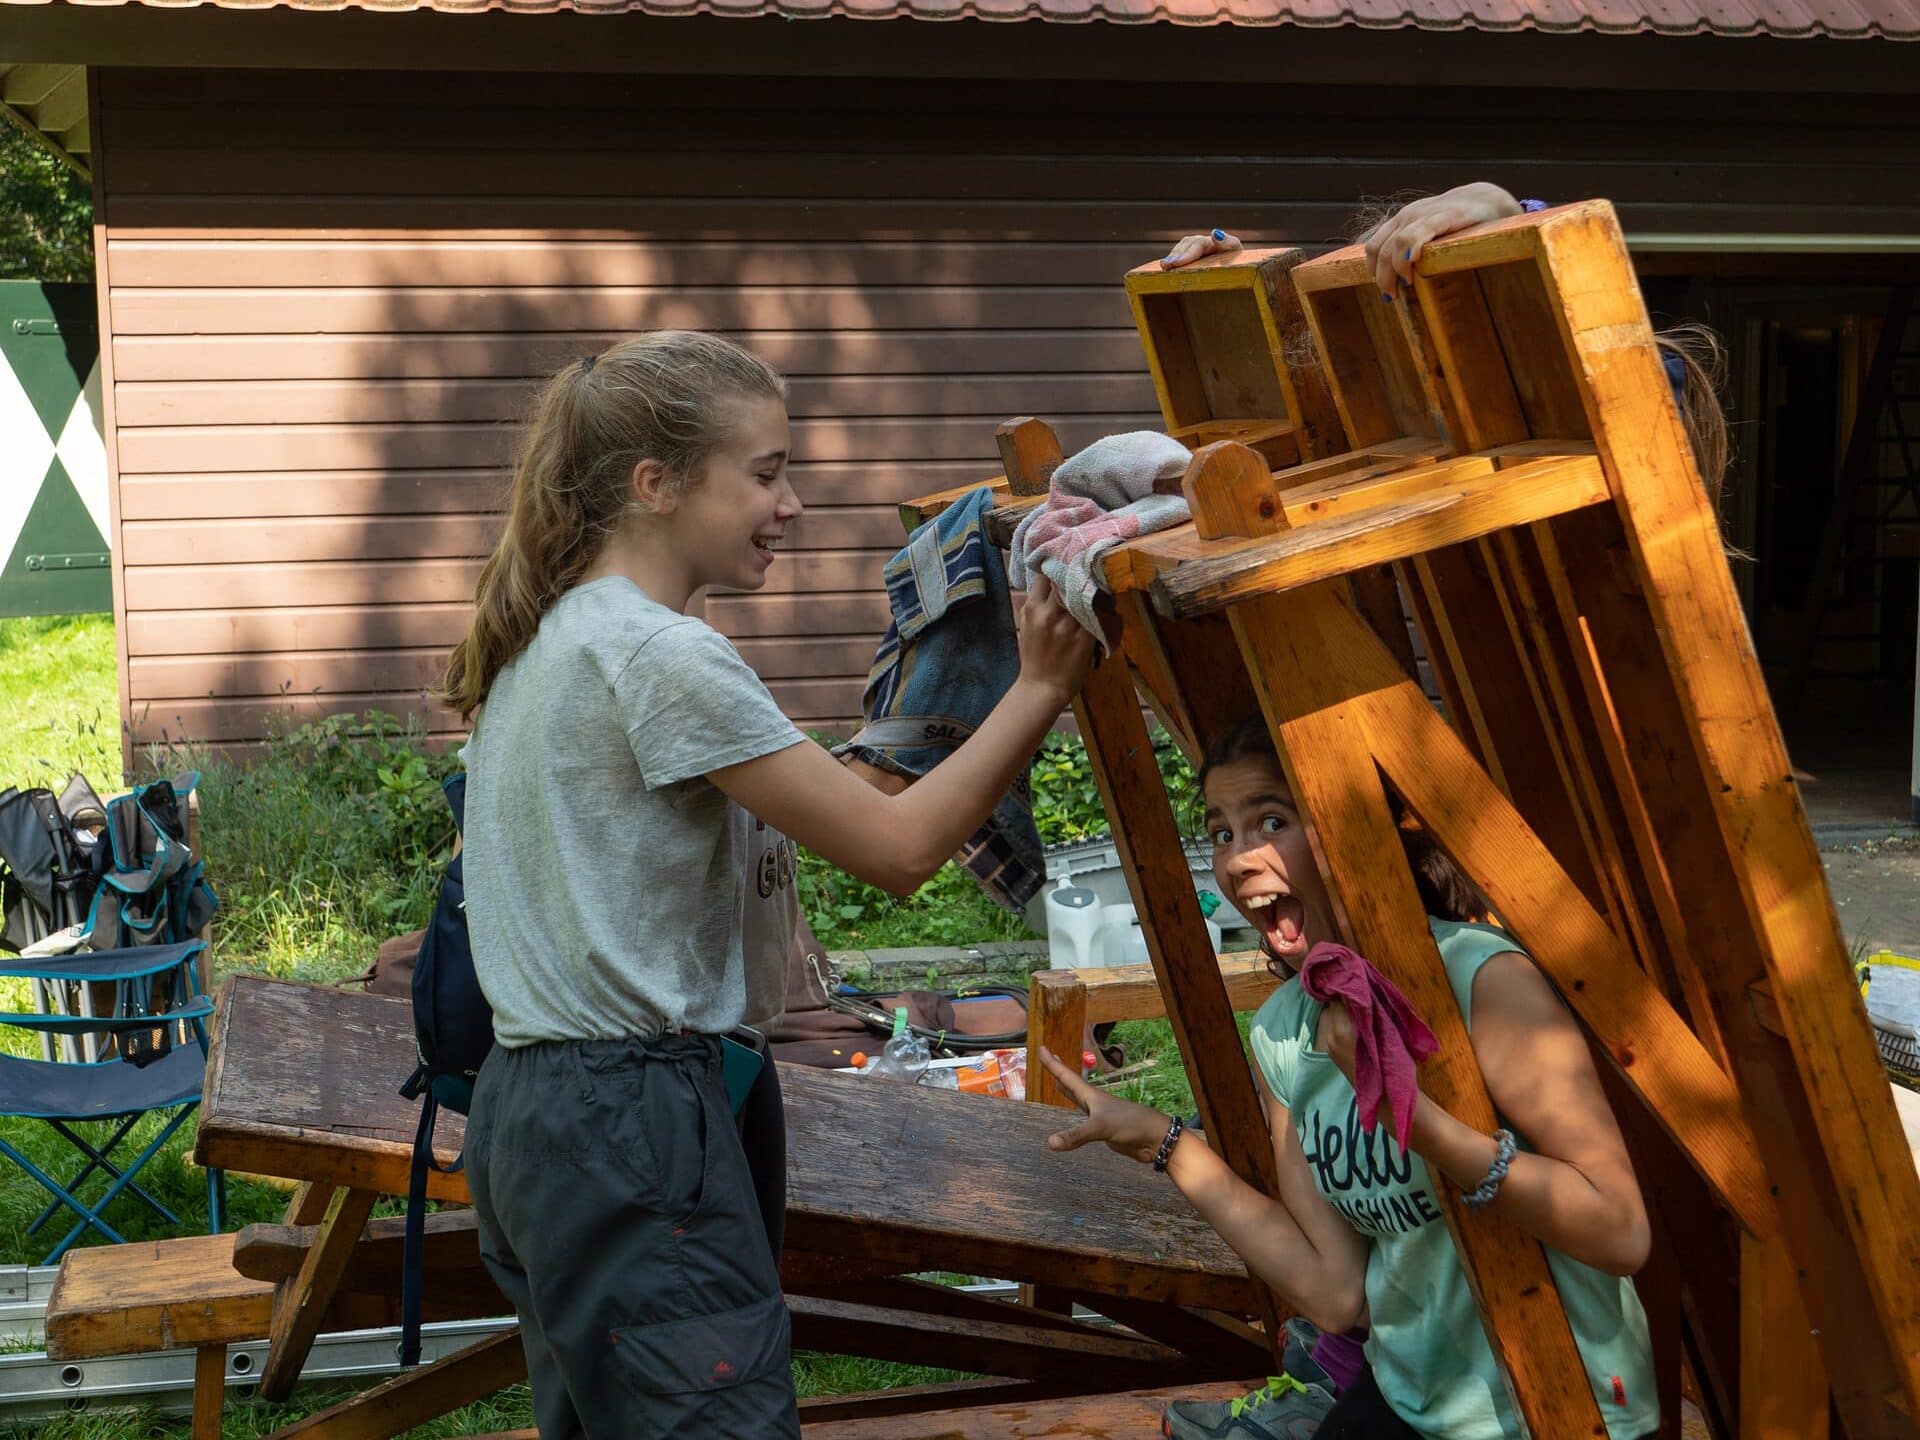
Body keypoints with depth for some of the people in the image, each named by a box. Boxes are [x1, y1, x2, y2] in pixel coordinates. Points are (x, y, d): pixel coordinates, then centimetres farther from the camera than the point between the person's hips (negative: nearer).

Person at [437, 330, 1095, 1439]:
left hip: (524, 1103, 10)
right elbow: (898, 847, -14)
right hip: (633, 1123, -10)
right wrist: (1042, 690, -7)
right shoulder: (665, 658, -15)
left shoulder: (539, 640, 14)